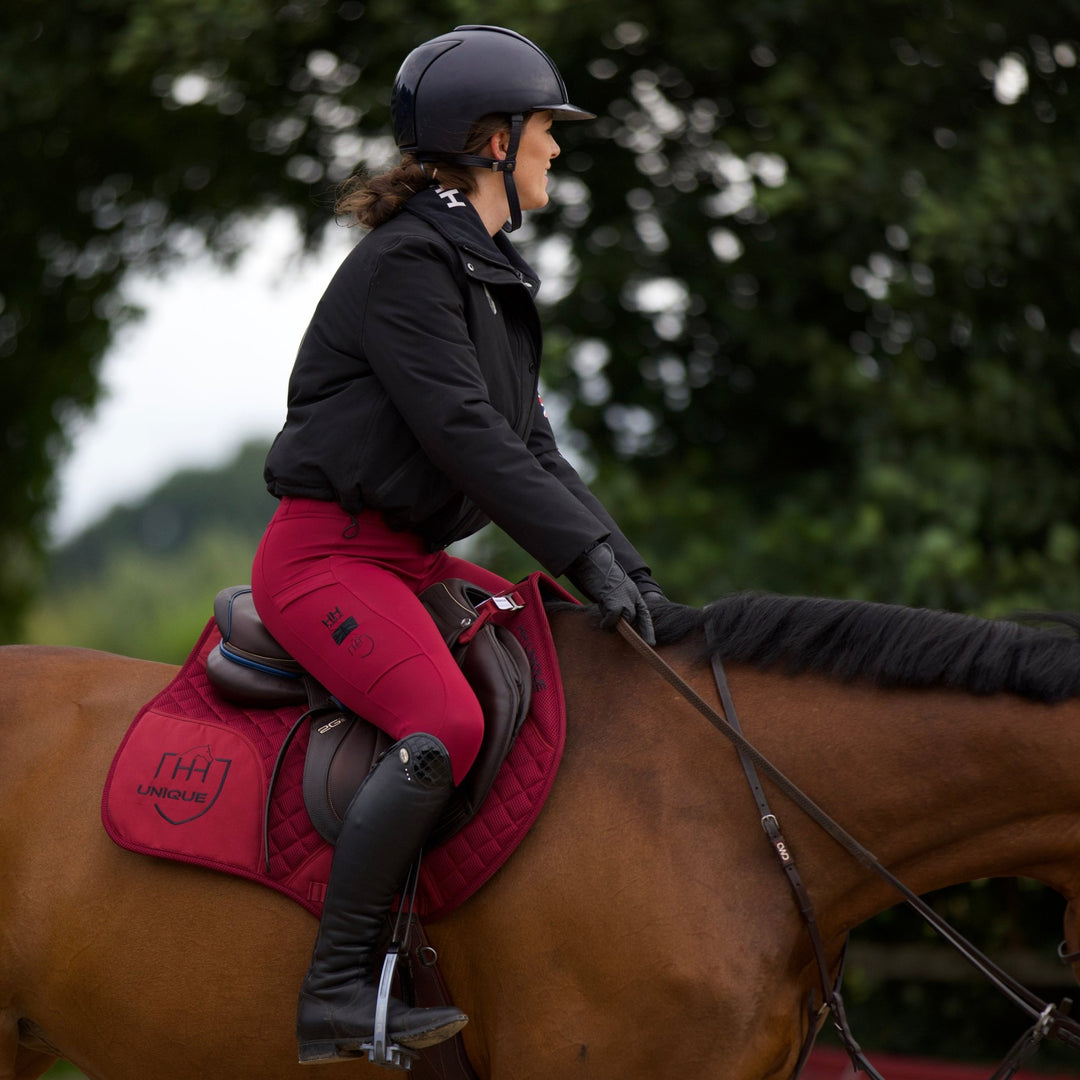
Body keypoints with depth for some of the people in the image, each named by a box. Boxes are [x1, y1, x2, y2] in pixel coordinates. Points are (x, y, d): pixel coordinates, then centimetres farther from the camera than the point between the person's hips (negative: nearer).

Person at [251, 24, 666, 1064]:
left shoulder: (491, 274, 16)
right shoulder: (405, 261, -14)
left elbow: (532, 446, 16)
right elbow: (464, 434, -21)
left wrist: (624, 565, 6)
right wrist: (585, 555, -23)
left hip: (408, 557, 10)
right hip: (325, 554, -10)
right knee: (447, 723, -30)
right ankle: (335, 986, -25)